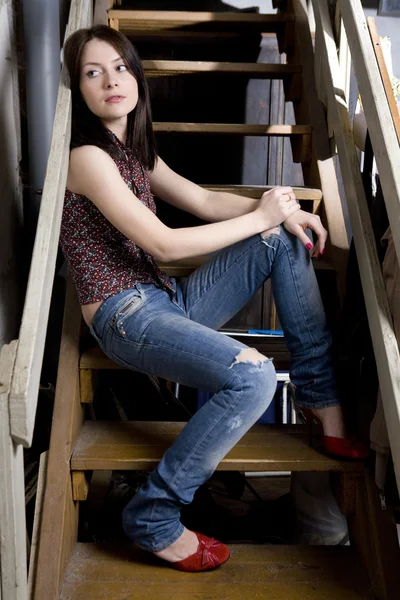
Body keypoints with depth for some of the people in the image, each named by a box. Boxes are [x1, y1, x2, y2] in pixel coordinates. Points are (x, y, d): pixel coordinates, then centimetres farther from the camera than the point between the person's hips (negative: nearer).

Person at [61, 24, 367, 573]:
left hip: (168, 301, 9)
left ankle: (319, 393, 2)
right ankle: (154, 520, -11)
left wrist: (281, 212, -1)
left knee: (285, 238, 2)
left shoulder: (134, 151, 15)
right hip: (127, 316, -9)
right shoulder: (88, 158, -13)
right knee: (252, 375, -31)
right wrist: (260, 216, -10)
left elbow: (205, 202, 15)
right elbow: (165, 245, -19)